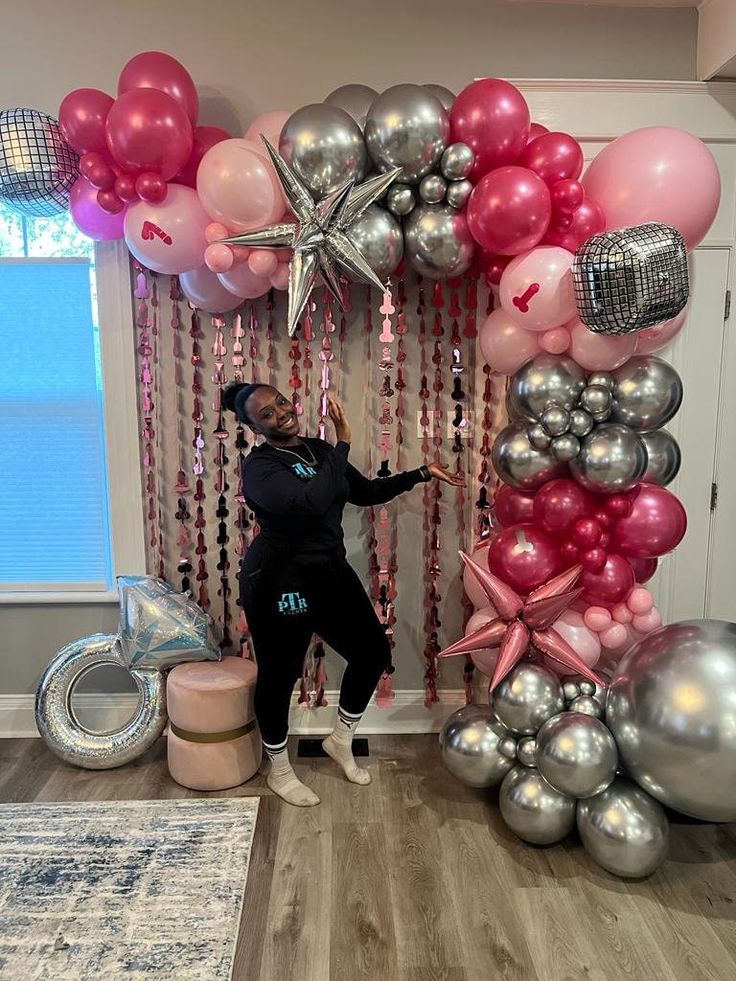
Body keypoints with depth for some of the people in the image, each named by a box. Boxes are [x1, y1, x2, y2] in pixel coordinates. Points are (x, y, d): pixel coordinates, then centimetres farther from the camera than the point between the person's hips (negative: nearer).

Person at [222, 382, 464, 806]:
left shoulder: (319, 449, 6)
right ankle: (280, 771, 31)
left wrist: (422, 473, 10)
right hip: (279, 582, -7)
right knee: (280, 674, 7)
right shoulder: (260, 466, -17)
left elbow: (366, 492, 16)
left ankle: (341, 740, 34)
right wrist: (343, 443, -25)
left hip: (330, 572, 8)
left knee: (374, 651, 11)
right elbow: (311, 501, -34)